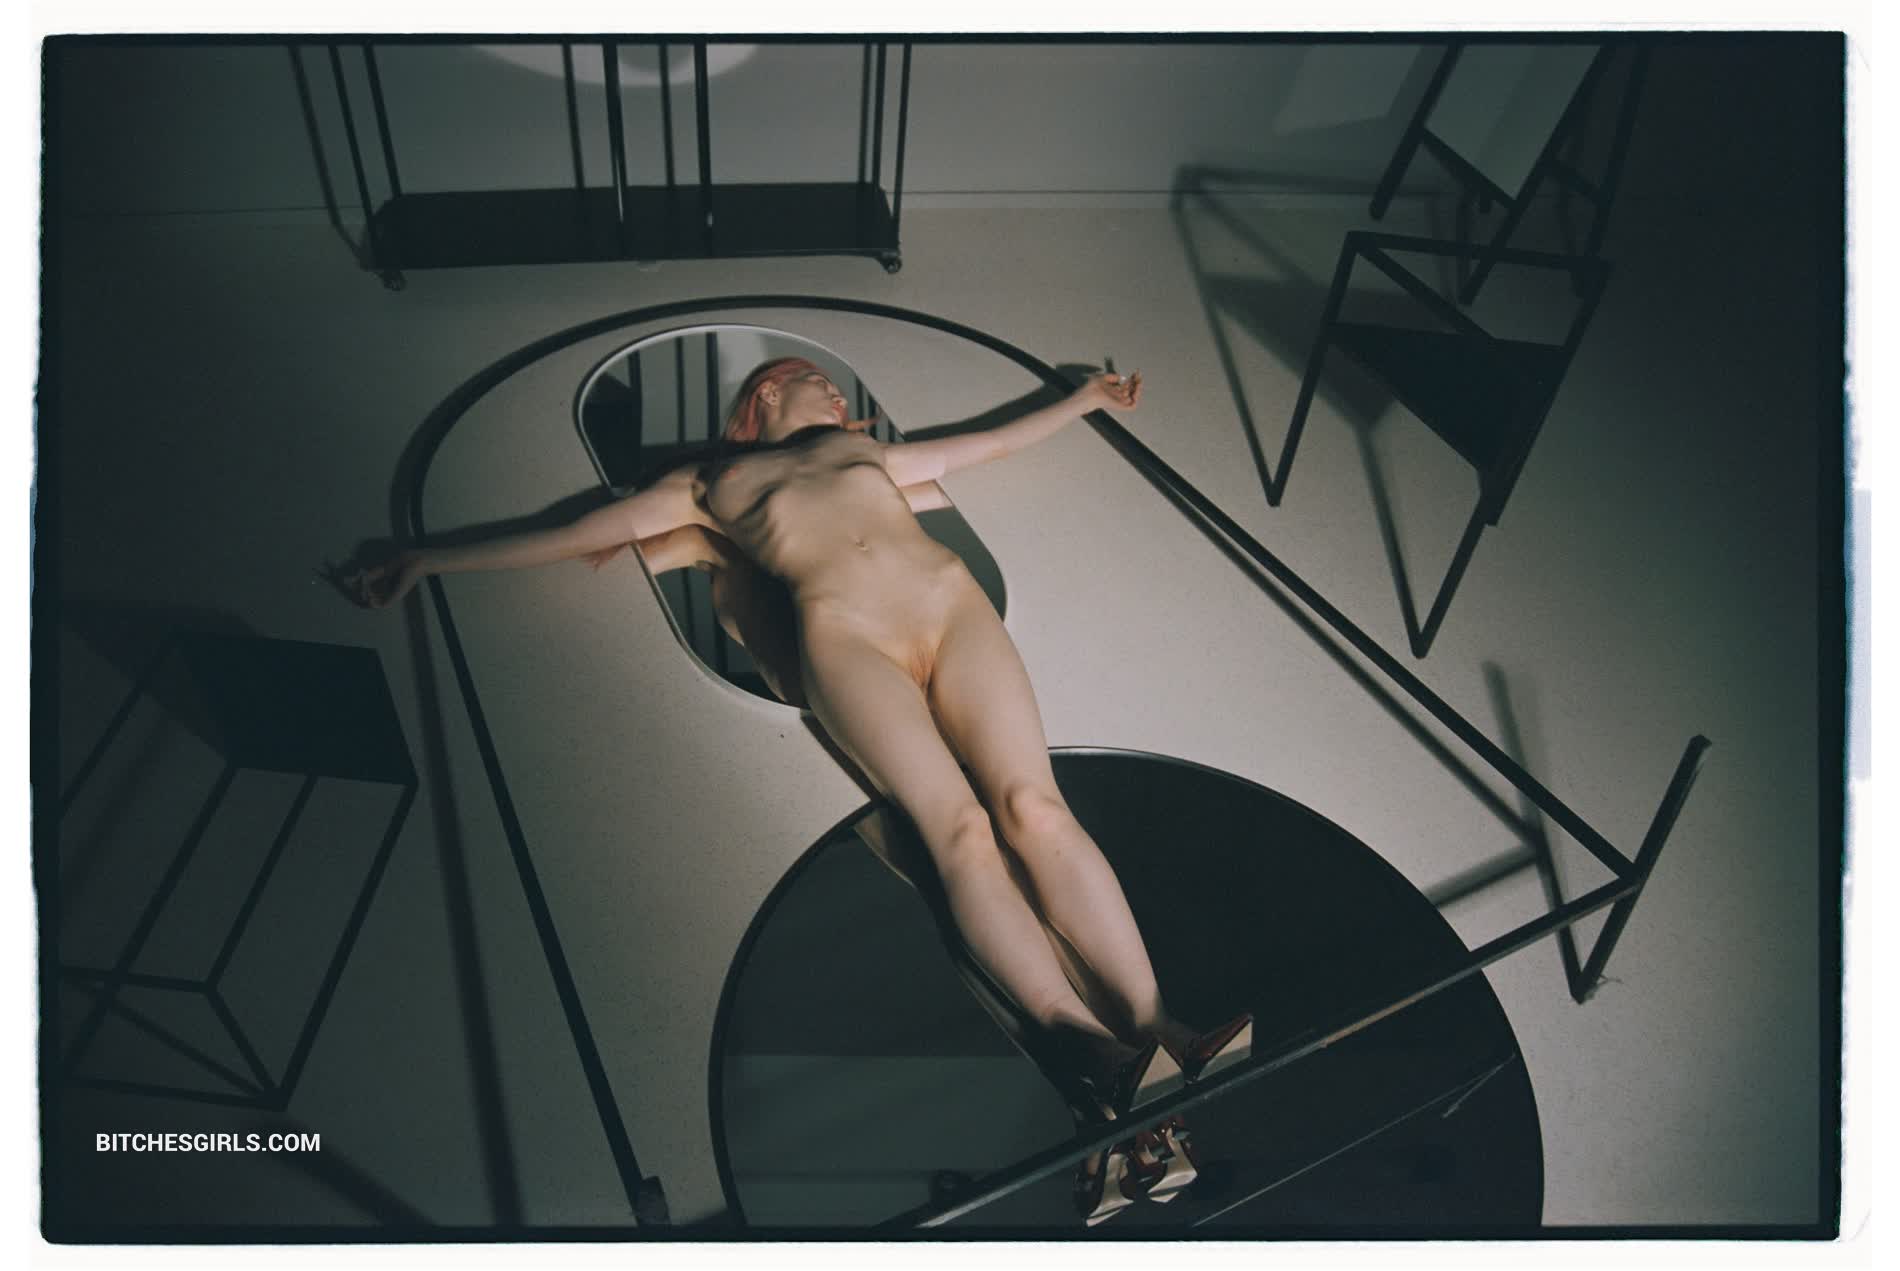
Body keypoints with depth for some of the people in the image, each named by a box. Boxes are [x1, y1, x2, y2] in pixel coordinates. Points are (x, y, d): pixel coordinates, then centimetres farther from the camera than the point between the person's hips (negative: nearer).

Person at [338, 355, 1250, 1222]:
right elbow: (571, 536, 26)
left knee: (1032, 805, -22)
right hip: (844, 632, -3)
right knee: (958, 826, -27)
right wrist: (428, 562, 24)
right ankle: (1087, 1044, -40)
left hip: (953, 600, 3)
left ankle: (1160, 1031, -33)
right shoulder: (709, 482, 28)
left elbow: (985, 444, 46)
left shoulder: (861, 447, 37)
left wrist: (1084, 400, 50)